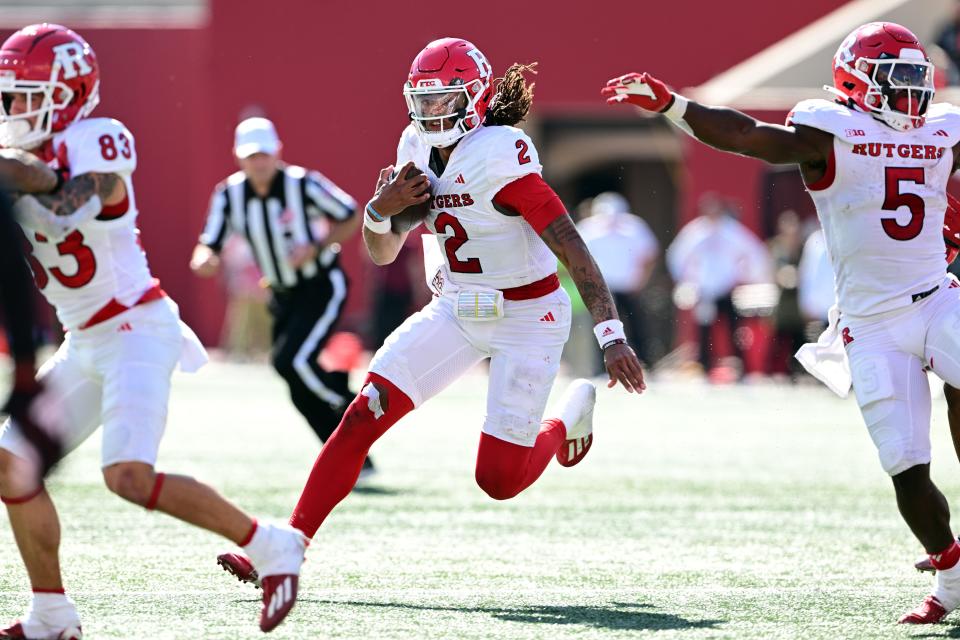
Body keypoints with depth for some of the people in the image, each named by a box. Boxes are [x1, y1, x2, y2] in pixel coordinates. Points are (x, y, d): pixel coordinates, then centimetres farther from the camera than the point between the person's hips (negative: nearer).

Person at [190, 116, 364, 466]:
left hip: (323, 288, -6)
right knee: (304, 395, 6)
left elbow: (352, 218, -8)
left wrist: (317, 247, -23)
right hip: (284, 295, 6)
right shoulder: (229, 195, -7)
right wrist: (203, 260, -31)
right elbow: (209, 248, -7)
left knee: (291, 361, -25)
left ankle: (354, 410, -2)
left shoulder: (302, 184, -20)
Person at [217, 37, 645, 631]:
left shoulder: (500, 156, -24)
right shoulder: (418, 149, -1)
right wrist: (382, 208, -15)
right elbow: (382, 254, 8)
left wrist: (612, 337, -32)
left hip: (528, 317, -6)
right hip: (456, 310, 6)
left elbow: (574, 251, -26)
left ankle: (567, 418, 26)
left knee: (499, 478, -6)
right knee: (363, 418, -9)